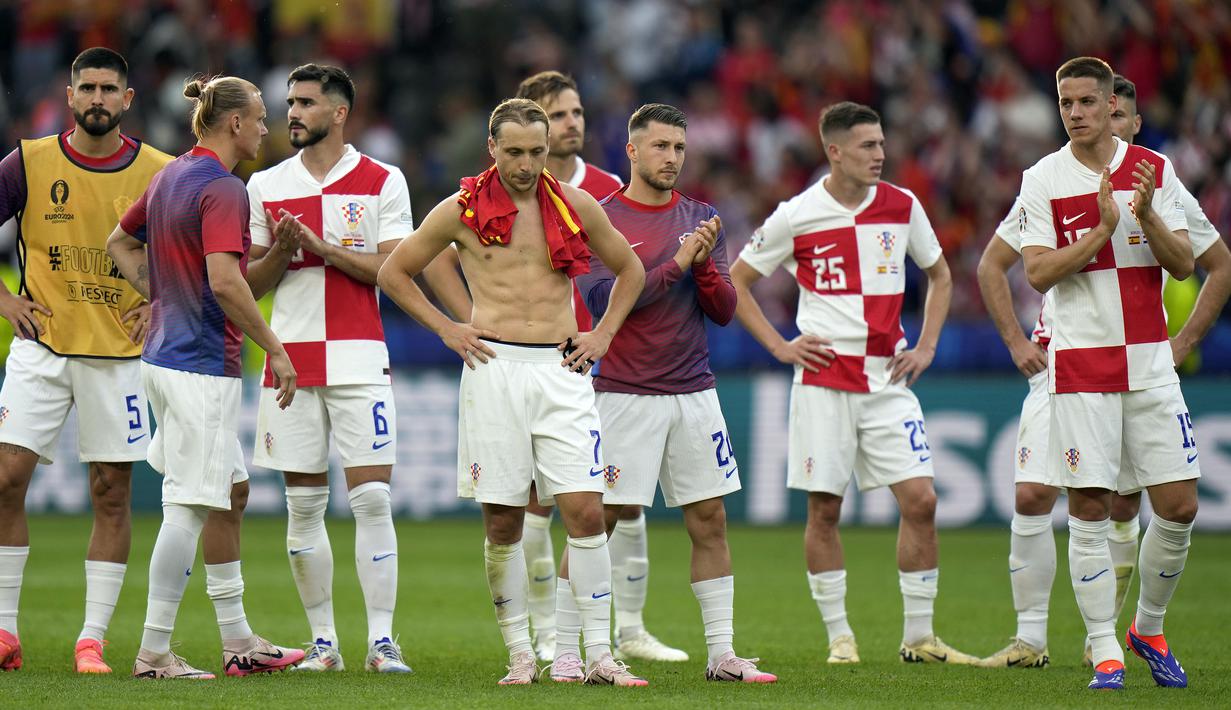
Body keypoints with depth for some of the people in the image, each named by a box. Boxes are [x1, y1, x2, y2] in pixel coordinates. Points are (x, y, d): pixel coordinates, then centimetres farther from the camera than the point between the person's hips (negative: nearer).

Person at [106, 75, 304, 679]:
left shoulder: (169, 177, 13)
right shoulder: (223, 189, -16)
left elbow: (120, 243, 25)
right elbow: (223, 281, -26)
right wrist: (276, 351, -19)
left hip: (164, 352, 10)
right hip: (203, 363, -10)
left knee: (230, 493, 17)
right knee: (188, 509, -5)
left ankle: (238, 641, 21)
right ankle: (154, 652, -2)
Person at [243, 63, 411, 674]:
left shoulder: (382, 182, 1)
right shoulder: (266, 185, 10)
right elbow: (251, 282, 12)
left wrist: (321, 245, -15)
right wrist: (280, 251, -9)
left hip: (358, 359, -3)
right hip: (290, 358, 3)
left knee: (372, 497, -9)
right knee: (303, 505, 3)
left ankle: (381, 640, -7)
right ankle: (323, 641, 9)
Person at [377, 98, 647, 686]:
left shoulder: (576, 207, 8)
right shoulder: (461, 210, 3)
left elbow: (629, 270, 23)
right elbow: (393, 272, 13)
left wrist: (603, 334, 11)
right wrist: (445, 329, 4)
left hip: (561, 370, 1)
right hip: (494, 368, -1)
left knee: (585, 511, -8)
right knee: (502, 522, 0)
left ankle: (599, 656, -5)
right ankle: (520, 654, 8)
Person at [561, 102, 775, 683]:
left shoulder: (701, 220, 10)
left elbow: (724, 311, 7)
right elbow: (603, 300, -15)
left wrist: (704, 265, -11)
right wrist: (675, 263, -17)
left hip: (694, 391, 5)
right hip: (625, 392, -5)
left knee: (710, 521, 5)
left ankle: (722, 654, 10)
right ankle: (564, 652, 1)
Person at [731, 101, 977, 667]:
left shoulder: (902, 206, 5)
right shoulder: (797, 216, -4)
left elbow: (939, 275, 20)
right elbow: (735, 281, 6)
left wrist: (926, 346, 8)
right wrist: (778, 346, -2)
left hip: (888, 377, 2)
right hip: (824, 377, -2)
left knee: (920, 499, -6)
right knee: (824, 509, -1)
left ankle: (919, 636, 3)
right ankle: (839, 637, 10)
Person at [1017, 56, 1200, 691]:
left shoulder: (1154, 170, 5)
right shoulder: (1042, 180, 0)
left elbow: (1183, 264, 1)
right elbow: (1039, 272, -8)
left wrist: (1147, 214, -16)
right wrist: (1105, 227, -17)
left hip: (1150, 364, 2)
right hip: (1080, 366, -2)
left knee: (1179, 506, -1)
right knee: (1088, 509, -5)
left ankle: (1149, 628, 20)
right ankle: (1104, 649, 2)